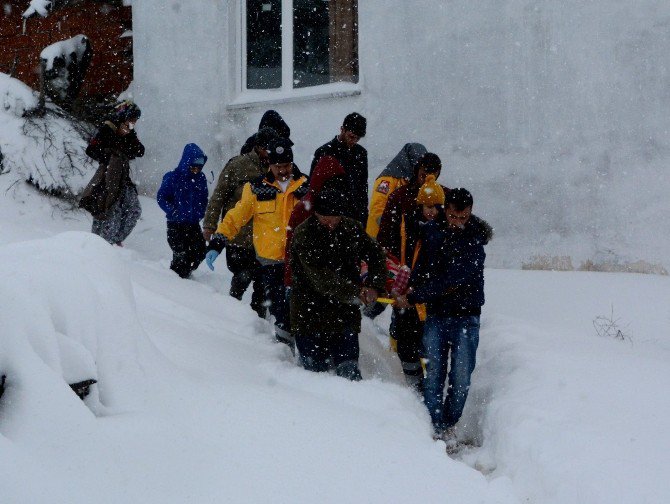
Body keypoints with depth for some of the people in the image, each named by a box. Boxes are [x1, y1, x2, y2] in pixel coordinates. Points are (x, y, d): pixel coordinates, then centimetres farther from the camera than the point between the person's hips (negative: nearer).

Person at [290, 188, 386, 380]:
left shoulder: (351, 228, 2)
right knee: (314, 370, 5)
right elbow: (320, 278, -22)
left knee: (349, 371, 0)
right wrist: (355, 292, -28)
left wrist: (373, 286, -8)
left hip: (345, 314, 3)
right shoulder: (303, 235, -13)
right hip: (311, 314, -3)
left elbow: (375, 255, 11)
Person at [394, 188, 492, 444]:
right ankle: (435, 425, 3)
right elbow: (421, 267, 12)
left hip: (465, 315, -3)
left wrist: (414, 297, -17)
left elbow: (452, 279, -18)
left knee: (461, 375, -3)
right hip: (435, 314, 3)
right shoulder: (431, 231, 3)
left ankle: (449, 423, 14)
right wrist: (416, 287, -9)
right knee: (433, 372, -3)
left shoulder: (475, 240, -11)